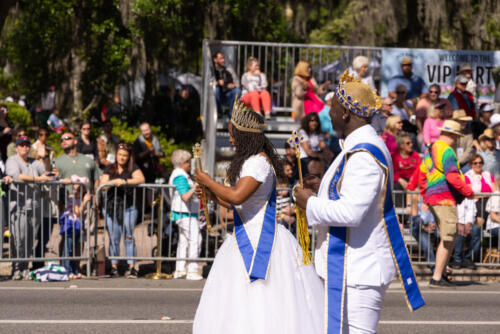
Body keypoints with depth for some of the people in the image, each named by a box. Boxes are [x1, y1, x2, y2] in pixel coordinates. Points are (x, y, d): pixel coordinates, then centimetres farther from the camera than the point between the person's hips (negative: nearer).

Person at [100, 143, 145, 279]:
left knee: (128, 237, -9)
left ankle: (132, 267, -8)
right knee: (114, 239, 2)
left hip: (128, 207, -2)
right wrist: (115, 182, -13)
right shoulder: (109, 169, 13)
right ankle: (114, 267, 8)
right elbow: (102, 183, 3)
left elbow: (141, 179, -9)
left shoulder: (133, 168, 8)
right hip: (111, 207, 2)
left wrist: (124, 181, -15)